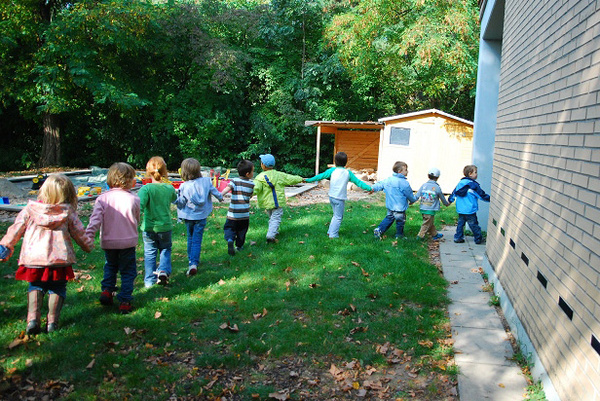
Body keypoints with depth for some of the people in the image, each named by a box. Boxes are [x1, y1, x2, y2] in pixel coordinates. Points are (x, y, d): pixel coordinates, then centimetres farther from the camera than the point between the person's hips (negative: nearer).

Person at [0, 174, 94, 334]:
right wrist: (88, 245, 28)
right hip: (59, 256, -1)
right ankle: (52, 321, 4)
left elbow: (16, 228, 9)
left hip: (33, 256, 1)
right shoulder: (68, 211, 4)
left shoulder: (30, 208, 6)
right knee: (57, 288, 13)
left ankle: (33, 319, 3)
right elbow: (78, 232, 11)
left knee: (35, 286, 19)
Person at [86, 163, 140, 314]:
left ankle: (107, 290, 14)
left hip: (108, 242, 3)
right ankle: (125, 302, 8)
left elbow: (95, 218, -13)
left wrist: (88, 237, -15)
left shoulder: (102, 198, -5)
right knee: (128, 271, 10)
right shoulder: (134, 199, -7)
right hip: (128, 241, -2)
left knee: (110, 266, 29)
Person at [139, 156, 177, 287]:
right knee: (165, 250, 21)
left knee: (150, 253, 11)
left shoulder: (146, 189, -15)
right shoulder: (169, 188, -3)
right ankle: (163, 271, -1)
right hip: (165, 227, 2)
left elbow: (139, 207, -25)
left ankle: (149, 281, 15)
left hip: (149, 228, -2)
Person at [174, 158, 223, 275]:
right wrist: (220, 197, 30)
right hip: (201, 216, 0)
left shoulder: (184, 186, -13)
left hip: (188, 216, 0)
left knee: (190, 238, 20)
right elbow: (214, 191, 9)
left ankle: (191, 260, 31)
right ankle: (194, 263, -13)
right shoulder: (206, 181, -7)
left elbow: (180, 203, -8)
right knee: (197, 240, 0)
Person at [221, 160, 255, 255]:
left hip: (233, 213, -1)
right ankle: (239, 246, 27)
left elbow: (227, 188, -22)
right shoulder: (251, 184, 0)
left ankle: (230, 240, -17)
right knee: (242, 230, 18)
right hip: (245, 214, 1)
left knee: (229, 227, 10)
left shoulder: (234, 181, -4)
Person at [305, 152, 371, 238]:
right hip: (340, 198, -4)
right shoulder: (348, 173, -4)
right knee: (338, 217, 7)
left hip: (331, 196, 4)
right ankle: (333, 234, 5)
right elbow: (358, 182, 0)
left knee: (336, 215, 22)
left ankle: (330, 231, 25)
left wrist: (309, 180, 4)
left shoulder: (332, 170, -2)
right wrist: (369, 188, 8)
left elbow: (321, 176, -2)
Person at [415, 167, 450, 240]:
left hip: (423, 209, 5)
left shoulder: (424, 185, 0)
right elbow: (442, 198, 6)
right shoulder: (437, 187, -9)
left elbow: (417, 196, -1)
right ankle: (420, 236, 7)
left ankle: (435, 235, 32)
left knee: (431, 223, 19)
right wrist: (447, 203, 25)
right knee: (427, 224, 6)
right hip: (431, 210, -5)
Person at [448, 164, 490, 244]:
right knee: (474, 225, 3)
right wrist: (489, 199, 5)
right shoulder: (473, 184, -13)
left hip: (460, 209, 7)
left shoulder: (460, 183, 7)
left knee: (460, 223, 14)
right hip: (469, 210, -6)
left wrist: (450, 200, 29)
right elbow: (481, 194, -7)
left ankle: (458, 238, 15)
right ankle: (479, 239, 13)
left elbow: (454, 192, 15)